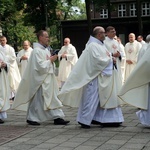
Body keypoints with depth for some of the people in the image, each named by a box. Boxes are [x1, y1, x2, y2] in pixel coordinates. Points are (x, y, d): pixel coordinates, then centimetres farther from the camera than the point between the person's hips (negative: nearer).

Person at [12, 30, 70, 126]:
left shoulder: (46, 50, 12)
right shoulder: (37, 51, -16)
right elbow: (40, 66, -23)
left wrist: (51, 60, 0)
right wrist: (50, 60, -12)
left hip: (48, 79, 9)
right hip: (40, 80, -9)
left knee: (53, 99, 7)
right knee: (37, 99, 2)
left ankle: (57, 118, 10)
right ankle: (31, 118, 16)